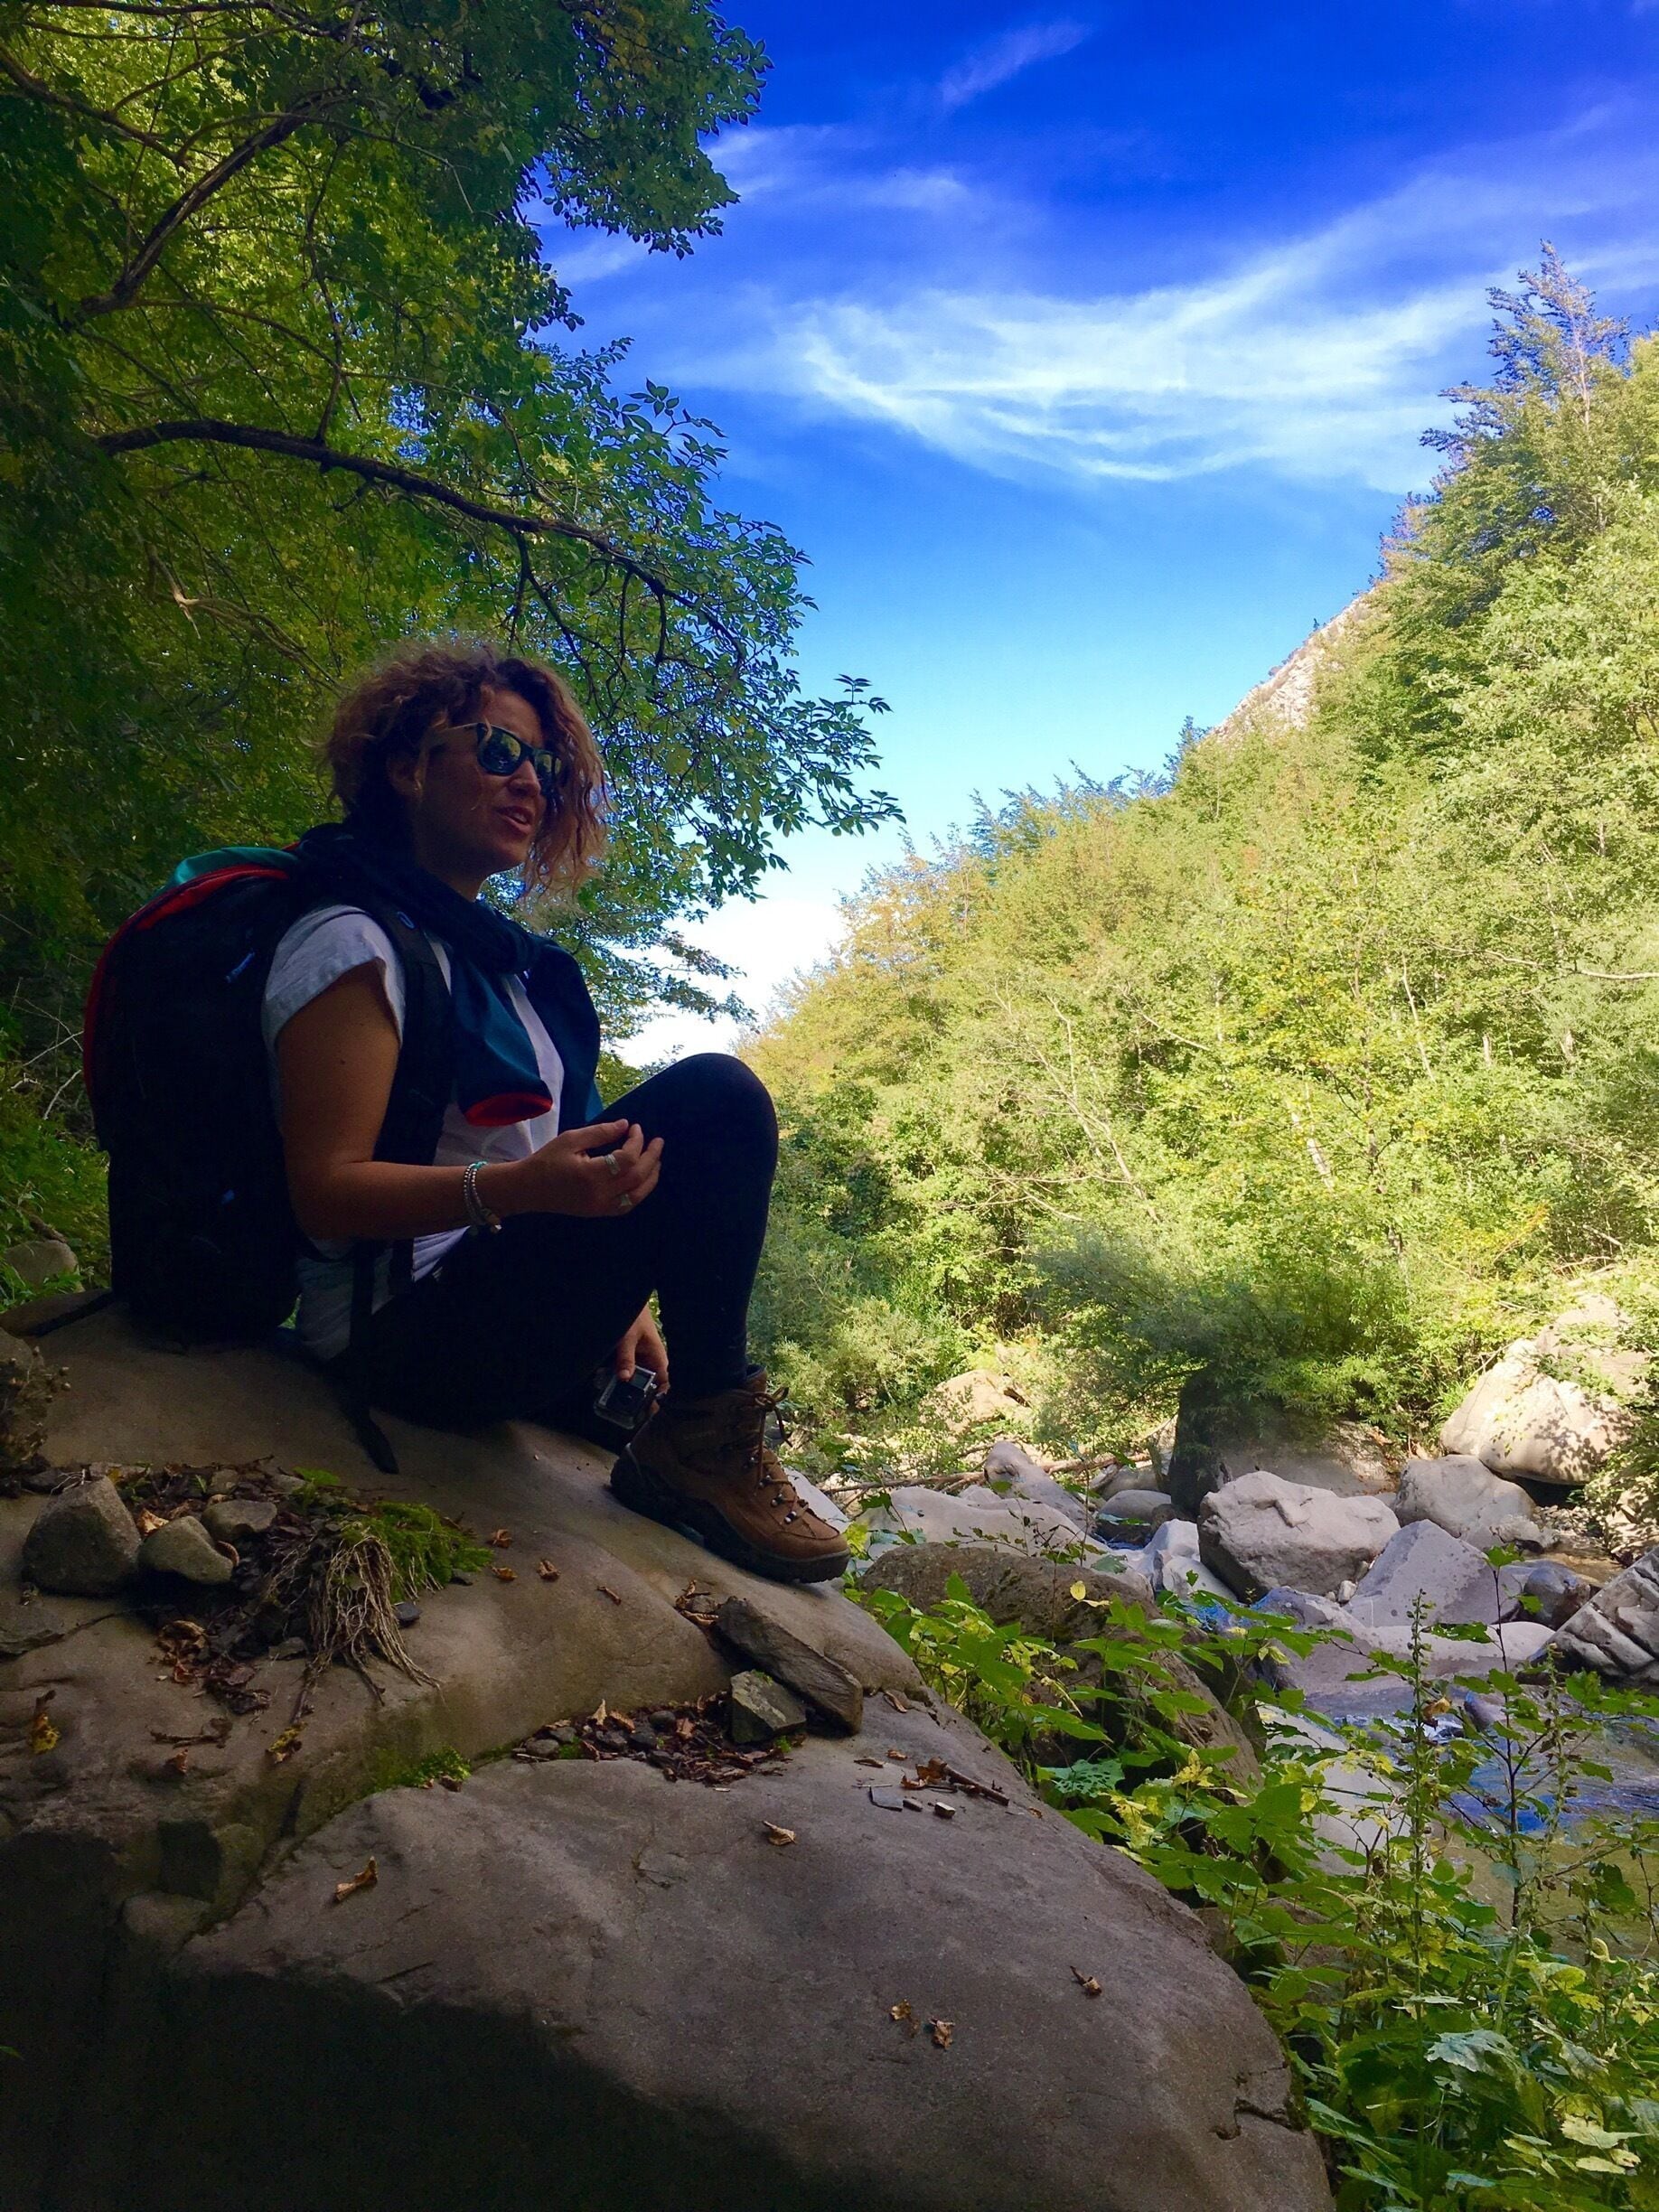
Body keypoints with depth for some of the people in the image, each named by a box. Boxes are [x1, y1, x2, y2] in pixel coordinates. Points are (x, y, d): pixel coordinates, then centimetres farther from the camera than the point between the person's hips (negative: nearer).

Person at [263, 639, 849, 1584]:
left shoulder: (504, 957, 17)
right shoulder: (356, 946, -11)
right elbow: (326, 1190, -18)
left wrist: (618, 1303, 7)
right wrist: (521, 1187, -33)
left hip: (508, 1312, 10)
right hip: (409, 1323, -9)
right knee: (715, 1097, -22)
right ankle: (703, 1441, -16)